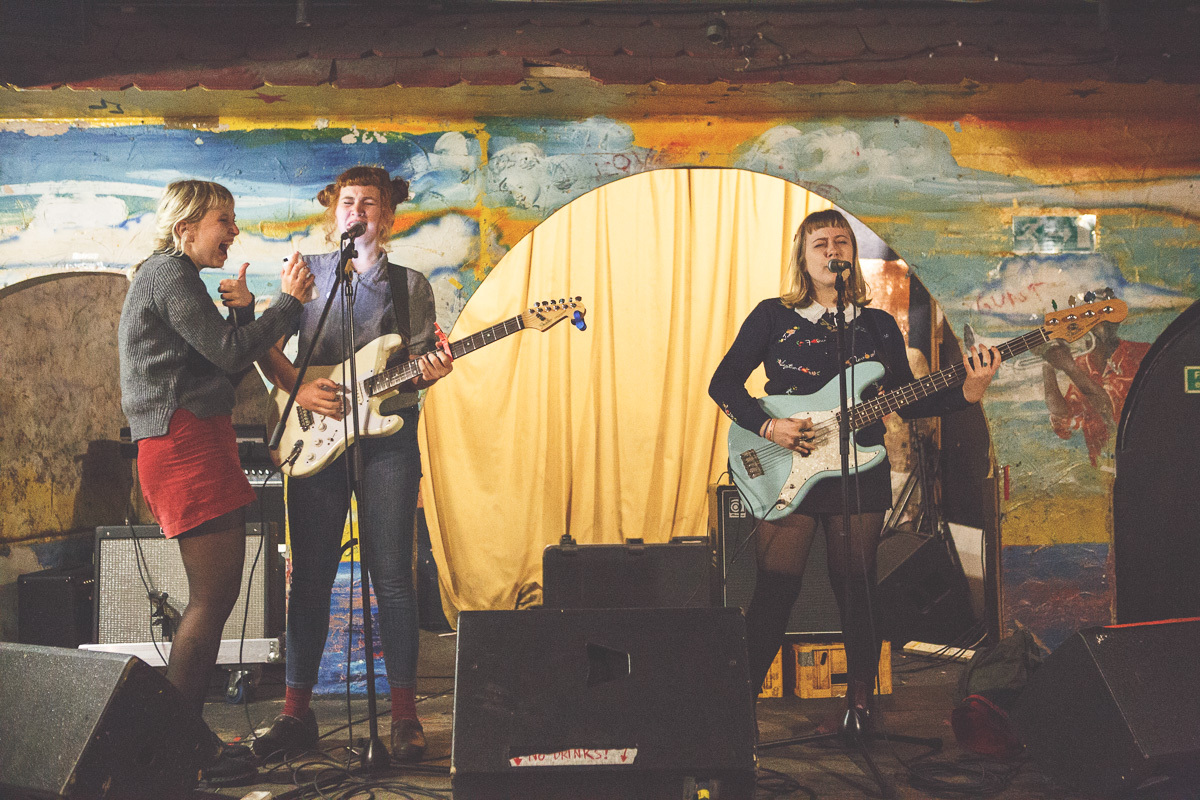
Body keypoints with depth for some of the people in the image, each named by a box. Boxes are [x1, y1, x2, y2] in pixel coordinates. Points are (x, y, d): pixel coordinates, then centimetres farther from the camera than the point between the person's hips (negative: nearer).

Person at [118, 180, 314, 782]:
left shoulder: (172, 277, 26)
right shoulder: (169, 271, -6)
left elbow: (227, 367, 21)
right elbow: (230, 354, -14)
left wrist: (241, 310, 7)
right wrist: (290, 301, -6)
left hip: (199, 443, 11)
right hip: (185, 443, -11)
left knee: (215, 596, 10)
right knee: (213, 597, -11)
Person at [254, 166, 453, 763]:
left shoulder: (410, 283, 11)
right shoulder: (307, 272, 11)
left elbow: (414, 369, 8)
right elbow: (266, 348, 7)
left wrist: (430, 371, -14)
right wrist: (299, 389, -9)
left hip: (388, 436, -1)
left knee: (391, 576, -2)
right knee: (309, 575, 3)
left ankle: (404, 713, 7)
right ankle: (297, 709, 13)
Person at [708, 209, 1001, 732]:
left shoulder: (879, 326, 10)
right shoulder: (772, 317, 3)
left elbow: (909, 403, 9)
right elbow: (722, 384, 2)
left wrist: (966, 393, -6)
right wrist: (767, 426, -12)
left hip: (860, 474, 2)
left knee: (856, 588, 8)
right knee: (776, 587, -6)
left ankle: (861, 697, 24)